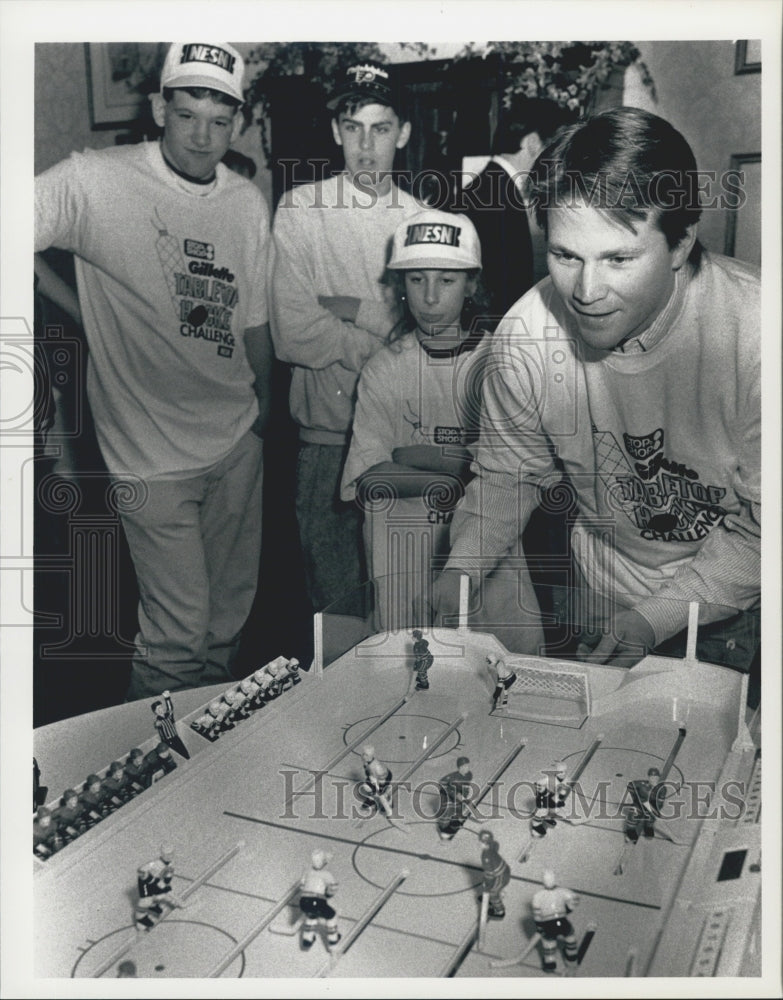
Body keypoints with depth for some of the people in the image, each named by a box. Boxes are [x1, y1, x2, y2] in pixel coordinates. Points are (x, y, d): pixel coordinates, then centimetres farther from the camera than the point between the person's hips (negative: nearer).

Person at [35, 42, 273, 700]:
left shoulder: (249, 204, 4)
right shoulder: (93, 182, -12)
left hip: (238, 441, 5)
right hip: (152, 453, -5)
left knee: (231, 614, 18)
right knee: (179, 632, 1)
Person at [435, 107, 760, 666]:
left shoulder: (754, 333, -27)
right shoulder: (526, 335, -18)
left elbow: (762, 526, -19)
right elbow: (508, 475, -2)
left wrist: (654, 619, -26)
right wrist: (458, 573, -17)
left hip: (740, 616, -2)